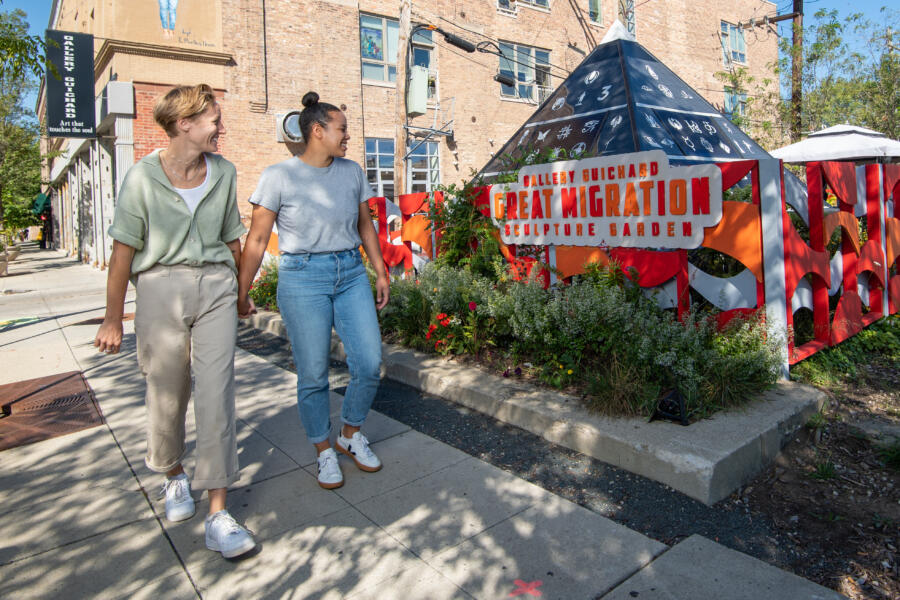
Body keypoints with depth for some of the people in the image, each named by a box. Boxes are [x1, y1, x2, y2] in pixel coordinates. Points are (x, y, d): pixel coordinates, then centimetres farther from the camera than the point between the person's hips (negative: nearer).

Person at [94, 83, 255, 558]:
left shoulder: (224, 172, 7)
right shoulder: (143, 177, -3)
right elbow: (124, 250, -2)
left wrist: (241, 289, 22)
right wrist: (113, 319, 0)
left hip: (215, 286, 2)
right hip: (161, 287, -1)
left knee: (216, 394, -6)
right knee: (167, 394, 9)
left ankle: (218, 515, -1)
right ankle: (173, 476, 39)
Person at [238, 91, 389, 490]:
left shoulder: (352, 172, 9)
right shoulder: (279, 176, -4)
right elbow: (257, 239, -4)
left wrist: (380, 272, 17)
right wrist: (241, 293, -5)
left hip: (351, 273, 4)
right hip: (303, 277, -4)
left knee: (369, 364, 0)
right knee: (313, 375, 2)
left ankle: (350, 435, 25)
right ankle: (324, 451, 24)